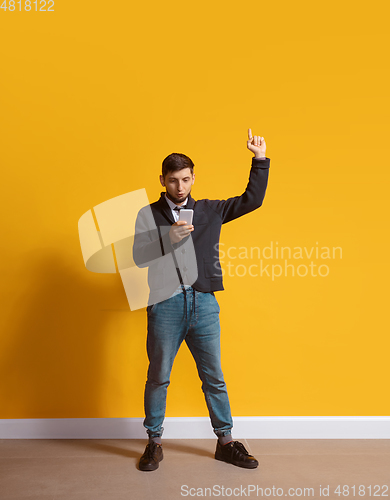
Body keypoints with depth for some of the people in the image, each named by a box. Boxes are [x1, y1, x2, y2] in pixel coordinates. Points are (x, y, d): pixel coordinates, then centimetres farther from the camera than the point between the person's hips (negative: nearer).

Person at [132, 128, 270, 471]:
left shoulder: (210, 211, 11)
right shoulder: (149, 215, 5)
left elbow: (252, 200, 13)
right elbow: (139, 258, -4)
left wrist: (260, 159, 8)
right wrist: (169, 238, -19)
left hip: (204, 304, 2)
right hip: (166, 304, -1)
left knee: (214, 377, 9)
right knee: (158, 377, 8)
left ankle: (226, 442, 23)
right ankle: (155, 443, 25)